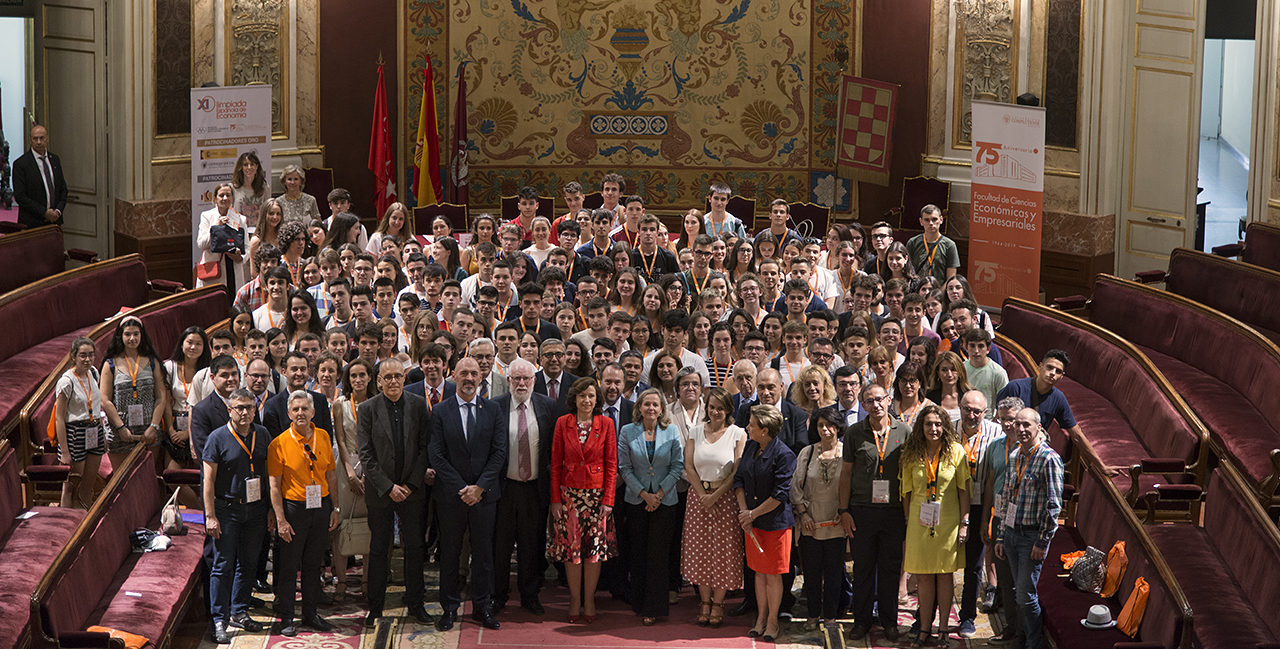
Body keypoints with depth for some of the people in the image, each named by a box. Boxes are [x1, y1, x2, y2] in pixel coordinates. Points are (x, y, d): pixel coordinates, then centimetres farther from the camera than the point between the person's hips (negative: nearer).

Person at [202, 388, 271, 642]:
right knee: (223, 564, -4)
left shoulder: (262, 435, 7)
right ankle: (219, 621, 0)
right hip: (226, 509, -5)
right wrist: (210, 516, -12)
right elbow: (209, 480, -8)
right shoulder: (218, 437, -7)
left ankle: (239, 612, 24)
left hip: (255, 508, 5)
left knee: (248, 563, 11)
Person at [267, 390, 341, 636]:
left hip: (321, 507, 4)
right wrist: (280, 520, -13)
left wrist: (335, 508, 9)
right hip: (293, 508, -4)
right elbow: (274, 485, -9)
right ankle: (286, 618, 12)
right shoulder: (279, 444, -9)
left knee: (314, 564, 13)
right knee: (288, 566, 2)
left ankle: (311, 614, 24)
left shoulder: (323, 437, 5)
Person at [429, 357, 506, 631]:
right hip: (450, 495, -1)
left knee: (483, 552, 6)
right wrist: (461, 489, -12)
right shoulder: (440, 413, 1)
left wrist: (479, 487, -10)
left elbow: (499, 452, 0)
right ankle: (449, 608, 14)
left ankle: (482, 607, 16)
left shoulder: (493, 410, 5)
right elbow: (437, 456, -4)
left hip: (485, 494, 1)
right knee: (450, 553, 5)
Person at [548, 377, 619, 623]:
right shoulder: (563, 423, 1)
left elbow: (611, 465, 0)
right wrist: (556, 499, -2)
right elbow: (555, 464, 3)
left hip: (597, 494, 0)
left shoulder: (606, 424, 0)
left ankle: (589, 601, 11)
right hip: (569, 493, 0)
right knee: (571, 547, 2)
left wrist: (608, 500, -6)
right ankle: (574, 601, 12)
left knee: (595, 548, 1)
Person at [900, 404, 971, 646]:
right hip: (919, 522, 1)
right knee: (924, 577, 2)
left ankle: (942, 629, 13)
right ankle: (925, 629, 9)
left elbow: (964, 490, 0)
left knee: (944, 575, 5)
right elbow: (907, 492, 8)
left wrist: (964, 523, -5)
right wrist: (906, 524, 4)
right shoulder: (911, 454, 4)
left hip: (948, 521, -1)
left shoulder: (955, 451, -2)